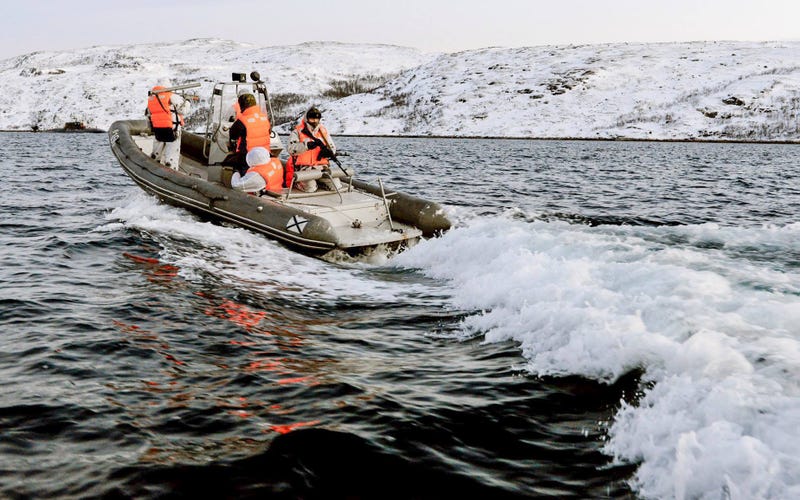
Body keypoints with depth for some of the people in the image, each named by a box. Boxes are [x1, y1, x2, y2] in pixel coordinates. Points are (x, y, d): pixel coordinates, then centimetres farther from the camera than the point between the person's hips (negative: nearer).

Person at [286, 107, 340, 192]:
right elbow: (291, 149, -14)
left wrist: (328, 152, -8)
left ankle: (320, 181, 16)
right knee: (310, 188, -28)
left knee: (336, 185, -14)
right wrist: (307, 145, -26)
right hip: (305, 167, -4)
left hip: (322, 166, 4)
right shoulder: (297, 132, 1)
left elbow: (332, 147, 18)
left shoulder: (323, 131, 15)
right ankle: (298, 182, 7)